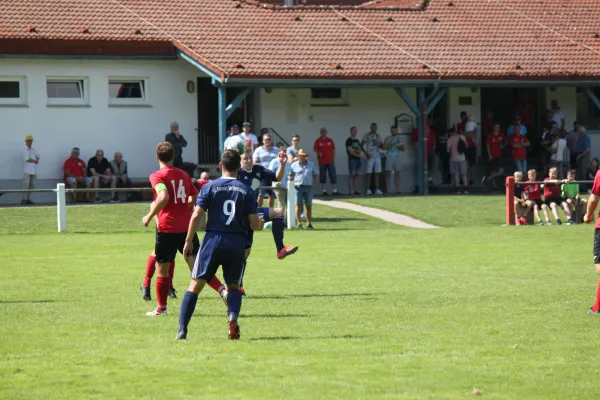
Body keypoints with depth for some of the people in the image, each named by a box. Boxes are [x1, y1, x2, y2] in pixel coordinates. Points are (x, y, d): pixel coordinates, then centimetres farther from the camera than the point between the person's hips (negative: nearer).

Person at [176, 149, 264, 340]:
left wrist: (188, 241, 3)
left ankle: (182, 330, -4)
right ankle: (232, 317, -11)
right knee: (233, 286, 18)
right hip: (237, 244, 1)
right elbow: (254, 224, 2)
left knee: (195, 285, 5)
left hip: (213, 240, -1)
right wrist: (260, 224, 25)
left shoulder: (210, 187, -2)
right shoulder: (246, 190, 2)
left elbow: (196, 216, -7)